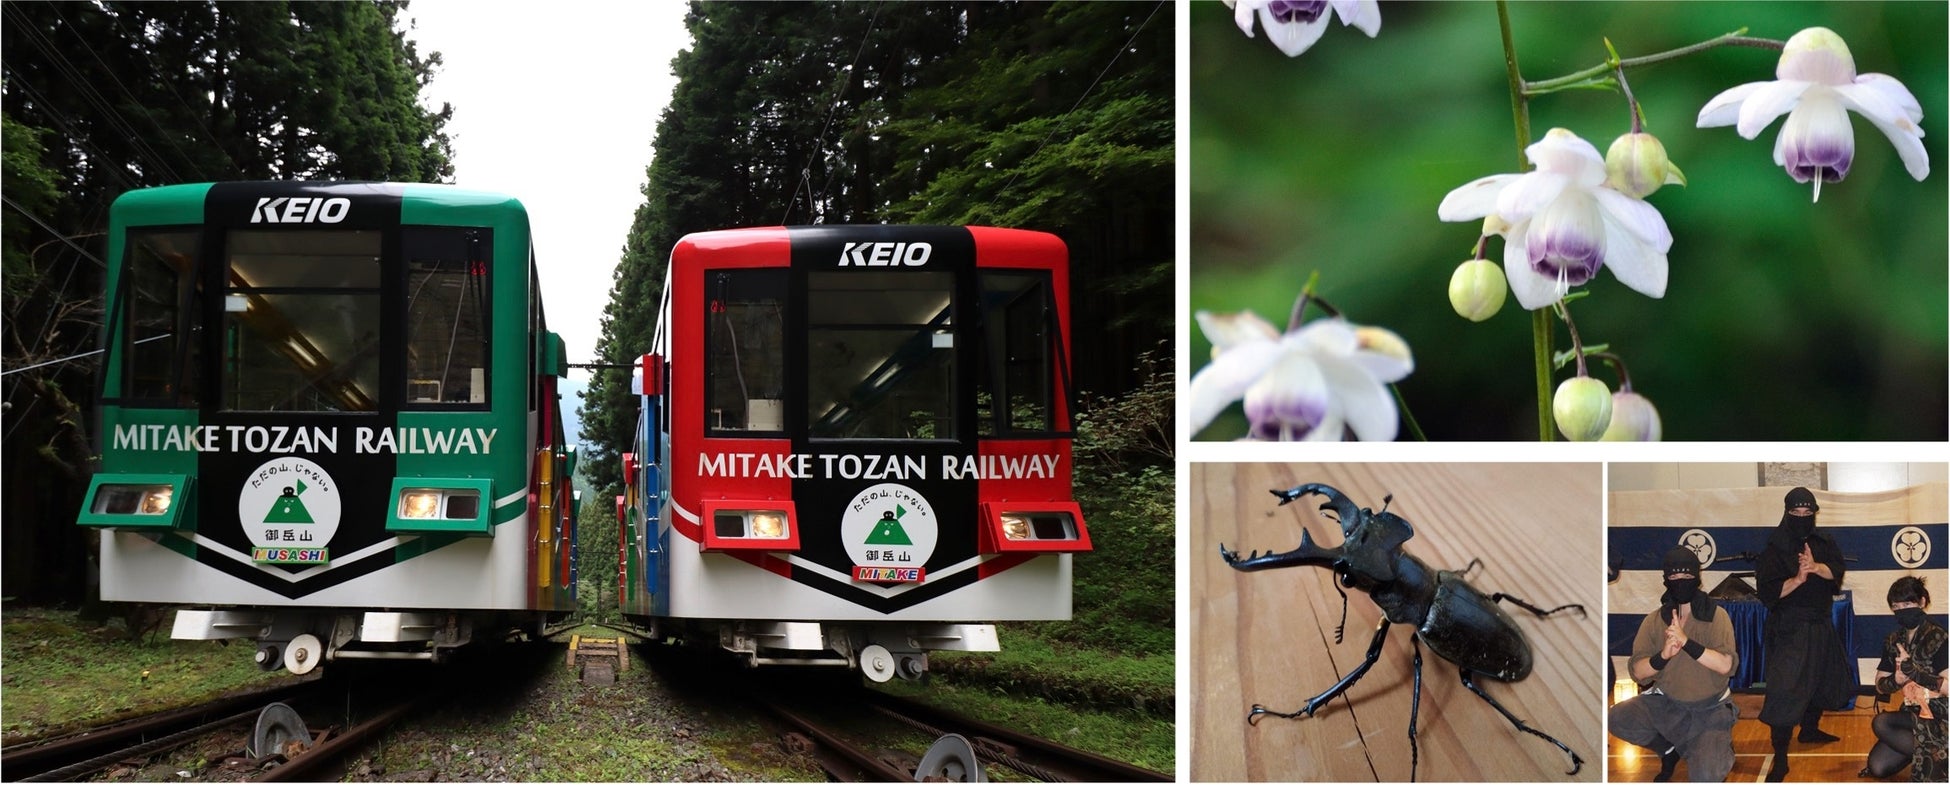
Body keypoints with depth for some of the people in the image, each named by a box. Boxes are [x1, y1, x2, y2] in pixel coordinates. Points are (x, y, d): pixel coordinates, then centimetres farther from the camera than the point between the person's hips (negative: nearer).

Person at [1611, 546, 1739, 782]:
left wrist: (1686, 642, -34)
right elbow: (1637, 672, -9)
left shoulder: (1716, 616, -9)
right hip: (1666, 702, 3)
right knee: (1618, 719, -22)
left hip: (1710, 708, -3)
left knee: (1705, 777, -23)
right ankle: (1669, 749, 6)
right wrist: (1663, 656, -30)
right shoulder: (1654, 620, -3)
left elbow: (1725, 665, -22)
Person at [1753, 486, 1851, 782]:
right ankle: (1780, 761, -13)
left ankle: (1810, 730, 47)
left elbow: (1836, 572, -11)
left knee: (1823, 680, 22)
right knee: (1784, 692, -13)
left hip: (1820, 626, 6)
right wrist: (1797, 579, -29)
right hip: (1789, 629, -6)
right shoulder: (1775, 548, -10)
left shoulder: (1824, 543, 5)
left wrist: (1815, 567, -30)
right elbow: (1768, 592, -16)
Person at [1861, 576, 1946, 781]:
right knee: (1878, 767, -6)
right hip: (1913, 714, 7)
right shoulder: (1894, 641, 6)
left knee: (1880, 723, -24)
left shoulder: (1937, 639, -15)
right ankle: (1924, 752, 18)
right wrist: (1896, 681, -16)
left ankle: (1933, 758, -4)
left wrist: (1915, 672, -32)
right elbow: (1880, 686, 6)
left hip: (1938, 717, -7)